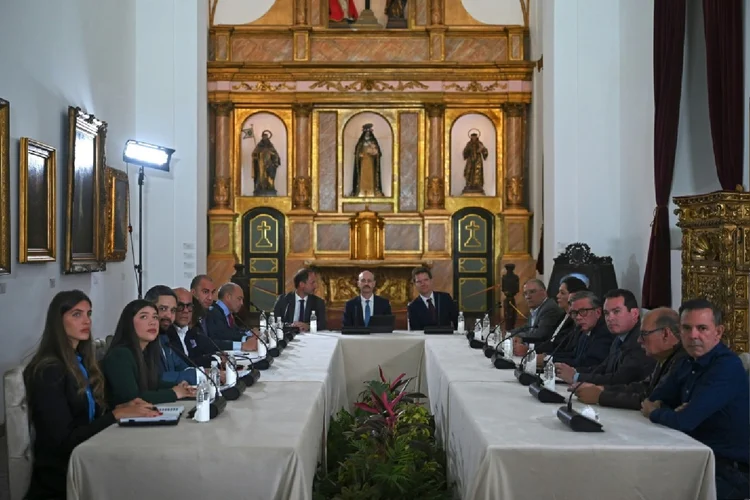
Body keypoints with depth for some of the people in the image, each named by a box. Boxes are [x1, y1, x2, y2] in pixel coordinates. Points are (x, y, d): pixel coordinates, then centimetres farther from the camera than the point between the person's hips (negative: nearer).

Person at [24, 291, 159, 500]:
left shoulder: (80, 360, 10)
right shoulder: (49, 370, -14)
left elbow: (90, 415, 9)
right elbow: (63, 440, -18)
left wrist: (121, 407, -7)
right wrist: (117, 414, -20)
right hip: (61, 473, -7)